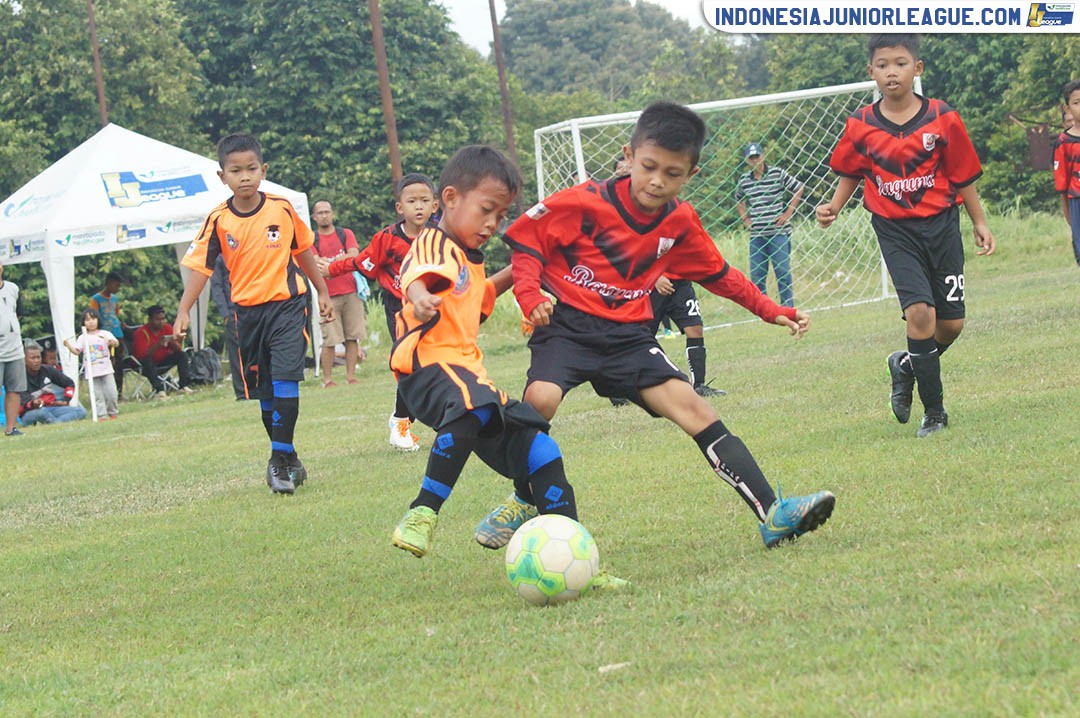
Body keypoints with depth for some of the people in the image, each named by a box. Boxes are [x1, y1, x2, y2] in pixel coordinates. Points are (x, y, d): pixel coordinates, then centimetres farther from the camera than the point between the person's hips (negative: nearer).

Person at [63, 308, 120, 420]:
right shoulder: (83, 338, 5)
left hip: (106, 369, -1)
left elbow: (116, 343, -10)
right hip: (92, 372, 1)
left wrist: (112, 342, -33)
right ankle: (101, 414, 3)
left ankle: (112, 412, 16)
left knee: (111, 393, -1)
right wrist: (69, 345, -16)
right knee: (97, 394, 1)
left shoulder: (105, 334, 1)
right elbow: (76, 351, 1)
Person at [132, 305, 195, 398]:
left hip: (164, 361, 5)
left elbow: (178, 349, -4)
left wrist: (174, 343, -28)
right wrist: (157, 345, -39)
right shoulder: (141, 332, -18)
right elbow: (142, 355, -28)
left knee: (182, 355, -14)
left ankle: (185, 386, -25)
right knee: (147, 361, -36)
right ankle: (159, 390, -45)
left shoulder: (167, 328, -3)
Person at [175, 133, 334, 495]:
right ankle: (288, 460, 25)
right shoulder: (218, 221, -6)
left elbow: (303, 251, 10)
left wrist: (323, 292, 17)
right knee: (264, 393, 9)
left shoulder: (282, 209, -4)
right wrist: (184, 310, -19)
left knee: (285, 380, -17)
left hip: (287, 304, -2)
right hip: (248, 311, 2)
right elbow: (200, 267, -7)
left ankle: (280, 460, -11)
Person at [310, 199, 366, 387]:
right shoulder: (311, 240, 7)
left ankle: (351, 376, 8)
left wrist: (329, 262, -10)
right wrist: (342, 260, -12)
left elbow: (354, 256, -2)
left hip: (351, 293, 2)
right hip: (328, 296, -2)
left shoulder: (346, 234, 12)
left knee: (352, 337, 2)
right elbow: (315, 264, -7)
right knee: (329, 341, -7)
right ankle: (327, 380, -1)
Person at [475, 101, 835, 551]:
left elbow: (718, 274, 20)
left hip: (627, 333, 4)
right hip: (568, 323, -4)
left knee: (689, 405, -12)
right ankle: (525, 502, -4)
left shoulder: (681, 223, 4)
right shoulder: (587, 203, -12)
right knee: (541, 398, -31)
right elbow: (525, 237, -4)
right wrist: (531, 295, -18)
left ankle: (772, 514, -16)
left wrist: (771, 311, 16)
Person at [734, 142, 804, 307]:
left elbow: (799, 188, 3)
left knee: (783, 272, -4)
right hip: (756, 234, 4)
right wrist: (745, 218, 13)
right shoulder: (744, 180, 8)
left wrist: (788, 212, -2)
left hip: (779, 233, -4)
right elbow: (738, 199, 27)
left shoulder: (778, 173, -3)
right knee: (756, 275, 4)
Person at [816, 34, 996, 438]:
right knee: (919, 313, -17)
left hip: (941, 225, 1)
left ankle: (907, 366, 36)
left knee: (951, 323, 4)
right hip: (895, 230, -1)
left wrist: (979, 223, 9)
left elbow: (963, 175, 4)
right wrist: (833, 207, -4)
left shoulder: (942, 120, -6)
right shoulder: (860, 127, -5)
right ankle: (934, 412, -4)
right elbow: (851, 173, 12)